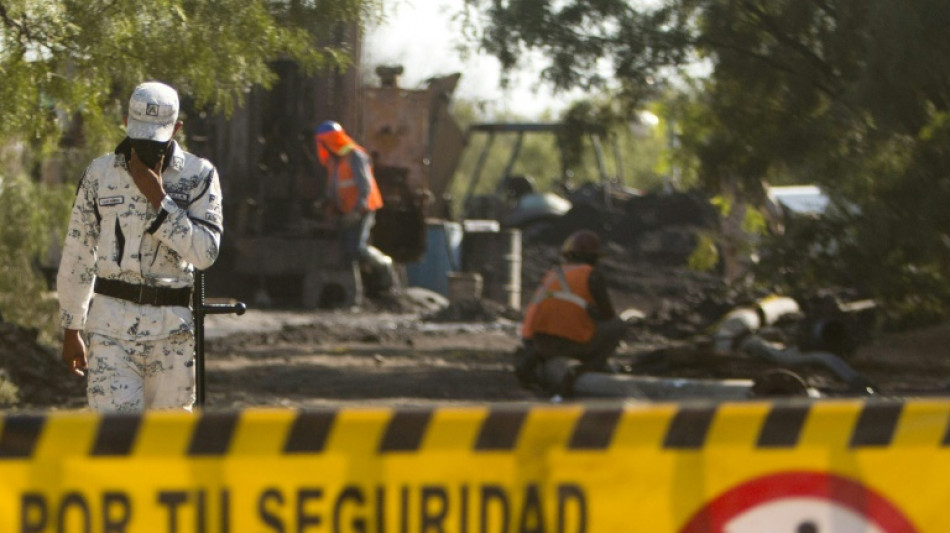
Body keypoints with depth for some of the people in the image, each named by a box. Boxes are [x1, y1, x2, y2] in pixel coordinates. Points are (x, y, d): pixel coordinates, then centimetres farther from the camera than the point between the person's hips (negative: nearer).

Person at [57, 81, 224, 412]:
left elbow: (205, 253, -9)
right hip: (111, 322, -1)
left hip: (172, 325, 1)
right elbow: (77, 256, 11)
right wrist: (71, 329, 12)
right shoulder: (100, 174, 4)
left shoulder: (199, 176, 2)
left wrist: (158, 198, -13)